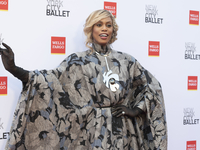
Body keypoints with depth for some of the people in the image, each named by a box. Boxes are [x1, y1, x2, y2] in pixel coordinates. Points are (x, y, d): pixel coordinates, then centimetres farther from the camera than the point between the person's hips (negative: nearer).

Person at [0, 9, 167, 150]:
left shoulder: (127, 60, 6)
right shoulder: (78, 61, -1)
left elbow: (152, 85, 13)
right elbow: (51, 80, -14)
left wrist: (136, 110, 1)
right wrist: (14, 69, -26)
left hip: (123, 132, 3)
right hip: (92, 131, -2)